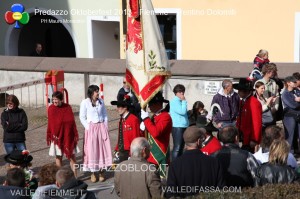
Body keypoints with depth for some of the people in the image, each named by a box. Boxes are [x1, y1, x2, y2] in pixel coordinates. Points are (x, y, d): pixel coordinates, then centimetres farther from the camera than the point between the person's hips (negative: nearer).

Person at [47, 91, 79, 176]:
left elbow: (72, 122, 0)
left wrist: (75, 134, 0)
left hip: (68, 135, 0)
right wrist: (49, 136, -1)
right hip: (57, 136, 0)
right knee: (58, 156, 8)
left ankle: (75, 175, 11)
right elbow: (50, 124, -2)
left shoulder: (67, 107, -3)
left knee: (72, 155, 4)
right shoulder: (51, 109, -5)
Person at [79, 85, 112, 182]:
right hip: (91, 128, -3)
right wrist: (88, 127, -8)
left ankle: (101, 172, 13)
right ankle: (92, 173, 7)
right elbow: (82, 117, -2)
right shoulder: (85, 102, -5)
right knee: (92, 150, -1)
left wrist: (105, 126, 5)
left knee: (103, 149, 3)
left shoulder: (101, 101, 6)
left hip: (102, 127, 4)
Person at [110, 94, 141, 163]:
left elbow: (136, 138, -13)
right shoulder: (121, 119, 11)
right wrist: (117, 150, 11)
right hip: (121, 151, 7)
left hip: (130, 152, -7)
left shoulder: (134, 119, -13)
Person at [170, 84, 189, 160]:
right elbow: (182, 111, -20)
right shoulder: (174, 101, -11)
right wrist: (184, 101, -13)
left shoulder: (180, 101, 16)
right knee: (177, 148, -9)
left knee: (181, 147, 14)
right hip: (177, 127, -10)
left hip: (183, 126, 10)